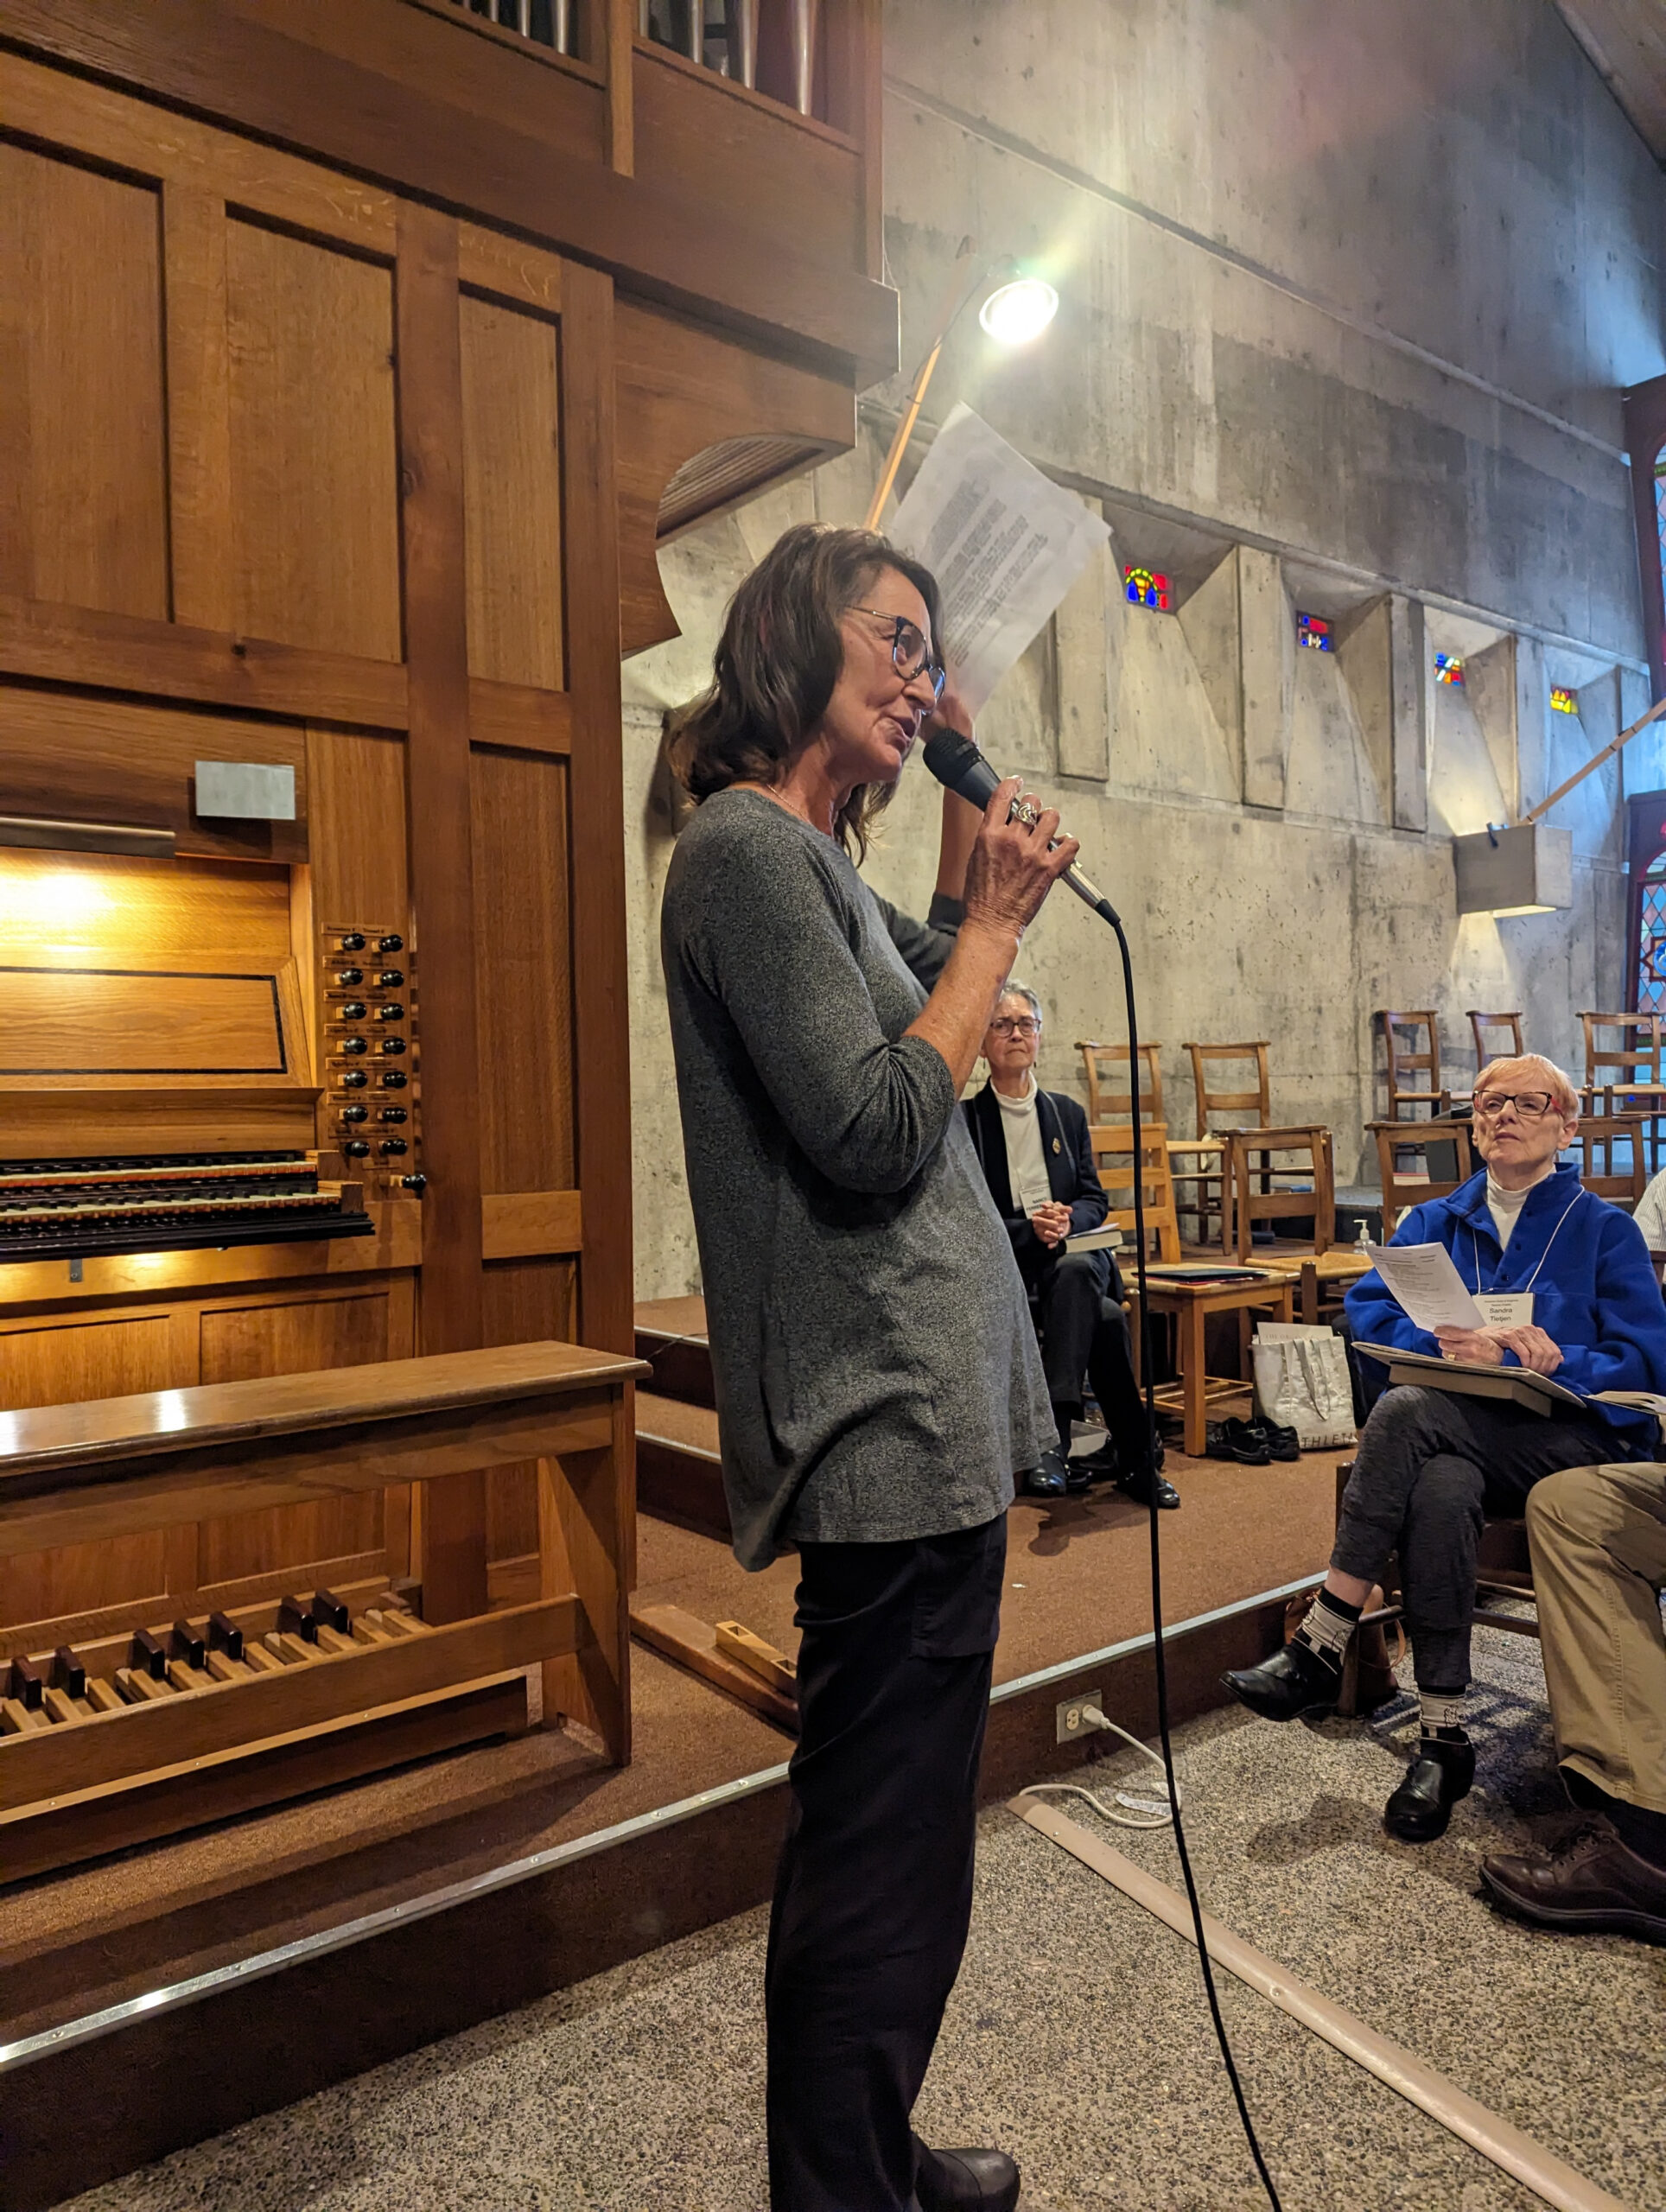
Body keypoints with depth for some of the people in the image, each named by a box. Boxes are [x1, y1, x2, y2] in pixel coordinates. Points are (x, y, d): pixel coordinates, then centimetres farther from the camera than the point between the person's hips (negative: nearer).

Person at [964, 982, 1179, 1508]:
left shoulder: (1068, 1113, 18)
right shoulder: (966, 1120, 4)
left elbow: (1094, 1198, 13)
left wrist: (1068, 1220, -11)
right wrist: (1028, 1228, -19)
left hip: (1073, 1252, 3)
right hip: (1005, 1262, -2)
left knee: (1076, 1269, -37)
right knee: (1107, 1318, -31)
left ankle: (1054, 1438, -43)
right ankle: (1137, 1461, -24)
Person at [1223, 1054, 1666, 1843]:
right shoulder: (1434, 1223, 17)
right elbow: (1366, 1311, 2)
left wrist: (1554, 1360, -20)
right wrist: (1448, 1342, -16)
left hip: (1576, 1437, -3)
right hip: (1457, 1434, 3)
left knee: (1405, 1410, -34)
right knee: (1439, 1495, -35)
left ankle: (1320, 1650, -28)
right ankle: (1442, 1740, -25)